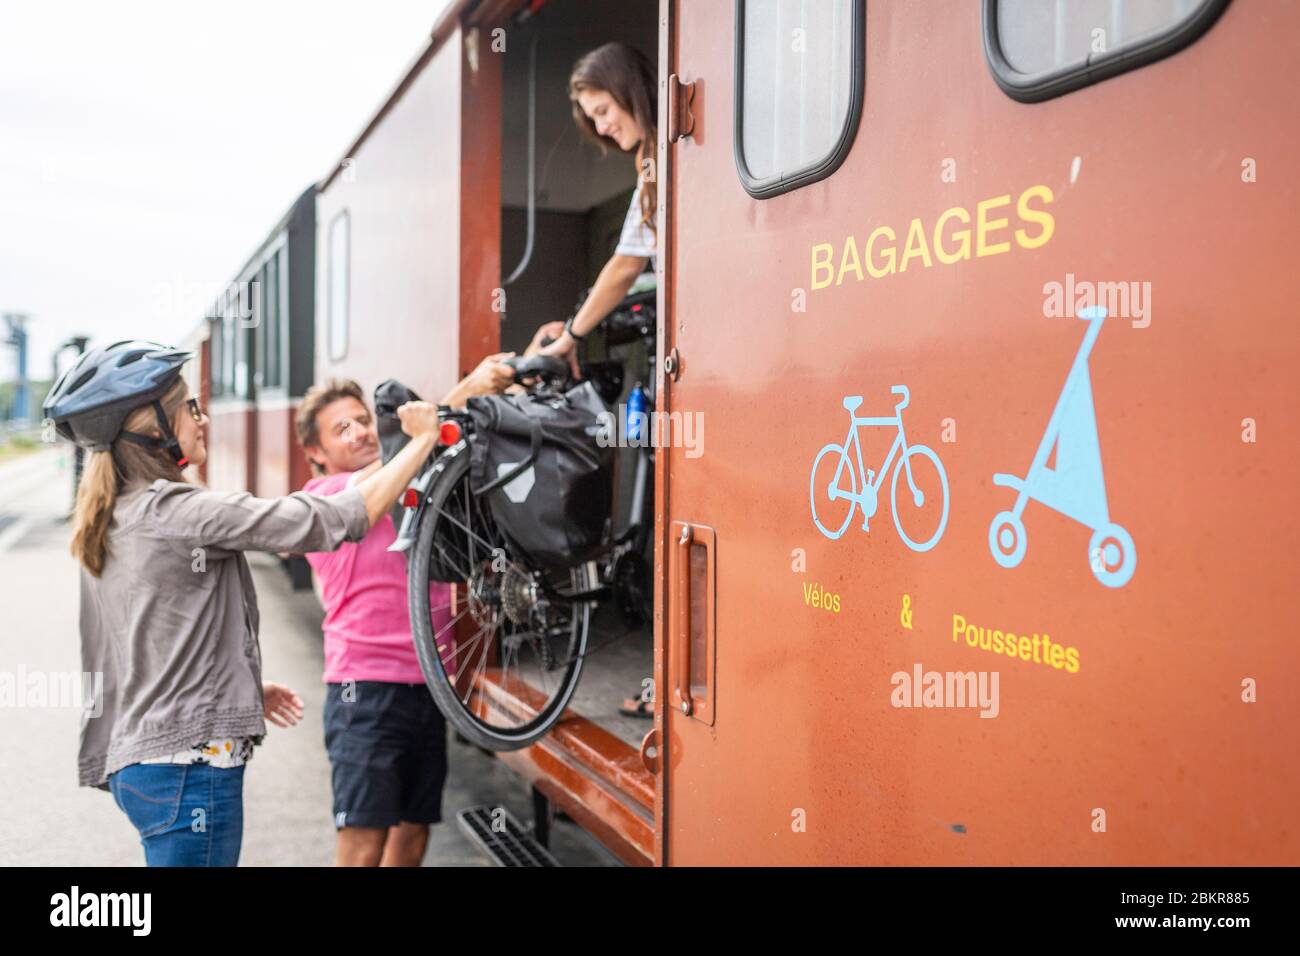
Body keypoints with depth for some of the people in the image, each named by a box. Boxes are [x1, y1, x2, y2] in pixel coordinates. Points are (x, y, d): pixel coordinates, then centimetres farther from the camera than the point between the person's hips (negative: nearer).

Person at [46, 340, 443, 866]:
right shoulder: (176, 511, -17)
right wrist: (422, 441, -9)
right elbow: (342, 519, -19)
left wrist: (247, 688, 20)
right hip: (187, 762, -9)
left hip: (140, 758, 9)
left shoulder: (108, 522, 11)